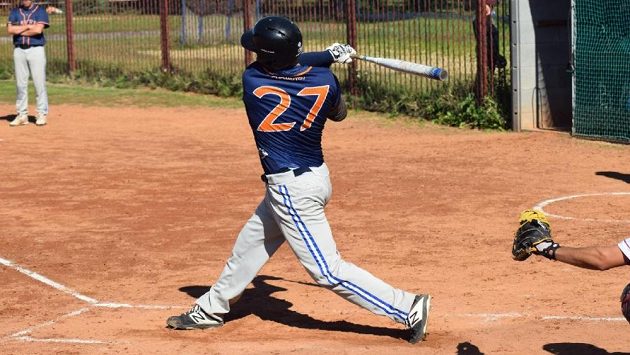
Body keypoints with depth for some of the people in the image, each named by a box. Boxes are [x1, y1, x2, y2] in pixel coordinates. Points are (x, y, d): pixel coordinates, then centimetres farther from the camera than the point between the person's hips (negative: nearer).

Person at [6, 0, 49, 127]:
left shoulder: (40, 10, 2)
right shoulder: (15, 12, 12)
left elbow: (38, 29, -12)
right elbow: (10, 29, -2)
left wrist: (19, 30, -4)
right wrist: (29, 26, -8)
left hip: (36, 49, -3)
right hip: (19, 50, 3)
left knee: (39, 83, -6)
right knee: (20, 84, 4)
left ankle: (42, 115, -1)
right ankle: (22, 115, 8)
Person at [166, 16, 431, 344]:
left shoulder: (252, 80, -17)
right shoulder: (324, 80, -8)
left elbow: (267, 67, 5)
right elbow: (339, 114, 13)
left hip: (291, 189, -8)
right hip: (317, 176, 8)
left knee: (328, 270, -3)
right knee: (249, 243, 23)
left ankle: (409, 307, -5)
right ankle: (210, 309, 38)